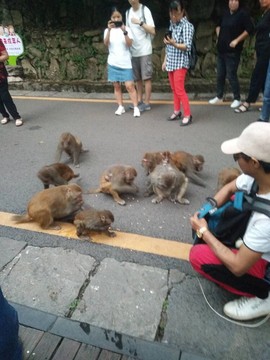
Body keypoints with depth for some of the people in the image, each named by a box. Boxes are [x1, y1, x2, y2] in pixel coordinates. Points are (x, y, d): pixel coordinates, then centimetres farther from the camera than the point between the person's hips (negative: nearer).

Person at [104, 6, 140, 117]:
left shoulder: (126, 29, 1)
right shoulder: (108, 30, 5)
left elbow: (129, 44, -12)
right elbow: (106, 43, -12)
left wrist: (124, 31, -23)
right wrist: (109, 30, -22)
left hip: (125, 63, -2)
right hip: (113, 63, 2)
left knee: (130, 86, -8)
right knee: (116, 85, 6)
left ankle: (136, 108, -3)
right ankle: (120, 107, 15)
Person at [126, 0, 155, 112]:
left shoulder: (145, 10, -4)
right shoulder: (127, 12, 13)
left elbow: (153, 31, -11)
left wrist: (140, 22, -18)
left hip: (145, 50, -6)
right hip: (133, 51, 6)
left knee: (146, 77, -4)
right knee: (137, 78, 9)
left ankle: (147, 103, 0)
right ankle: (139, 100, 18)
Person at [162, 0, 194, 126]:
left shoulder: (187, 26, -9)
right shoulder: (172, 24, 13)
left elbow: (187, 46, -17)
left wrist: (174, 44, -32)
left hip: (180, 62, -7)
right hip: (171, 62, 7)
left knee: (179, 89, -10)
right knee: (174, 89, 11)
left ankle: (187, 115, -3)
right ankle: (177, 111, 23)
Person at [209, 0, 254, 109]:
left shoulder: (242, 14, -7)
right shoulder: (225, 13, 12)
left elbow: (249, 29, -12)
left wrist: (237, 40, -17)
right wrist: (219, 35, 13)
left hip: (232, 51, -7)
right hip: (221, 50, 7)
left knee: (231, 75, -7)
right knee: (220, 75, 11)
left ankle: (237, 99, 5)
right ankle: (219, 97, 24)